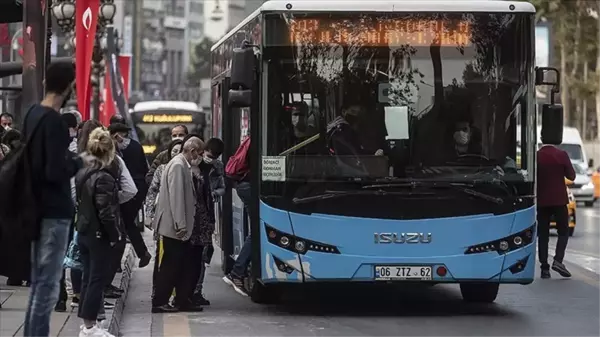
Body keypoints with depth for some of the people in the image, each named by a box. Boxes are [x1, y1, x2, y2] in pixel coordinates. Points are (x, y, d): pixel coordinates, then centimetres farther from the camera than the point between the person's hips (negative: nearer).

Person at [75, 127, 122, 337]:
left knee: (88, 278, 14)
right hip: (99, 235, -8)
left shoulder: (82, 174, 7)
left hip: (83, 232, 8)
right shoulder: (104, 178, -19)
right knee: (97, 279, -1)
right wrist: (115, 235, -12)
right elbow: (106, 212, -21)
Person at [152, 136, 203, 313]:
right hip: (174, 226, -10)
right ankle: (159, 303, 1)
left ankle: (183, 300, 15)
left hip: (178, 227, 10)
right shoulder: (178, 166, -16)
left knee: (179, 265, 11)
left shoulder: (183, 165, 15)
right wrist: (181, 225, -24)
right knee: (171, 265, -4)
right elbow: (176, 197, -22)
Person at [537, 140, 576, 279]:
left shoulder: (536, 156, -5)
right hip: (559, 200, -1)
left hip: (542, 201, 1)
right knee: (563, 232, 9)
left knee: (543, 235, 6)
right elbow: (571, 176, -1)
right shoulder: (562, 155, -8)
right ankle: (558, 260, -10)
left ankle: (544, 268, 2)